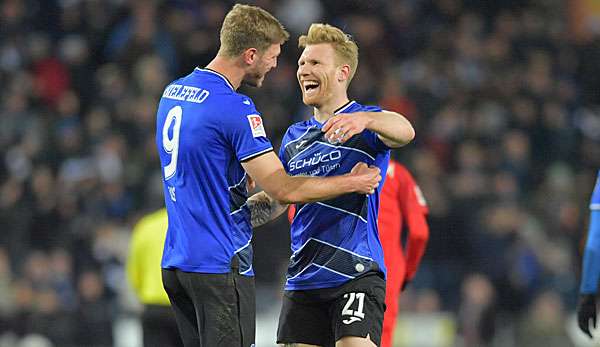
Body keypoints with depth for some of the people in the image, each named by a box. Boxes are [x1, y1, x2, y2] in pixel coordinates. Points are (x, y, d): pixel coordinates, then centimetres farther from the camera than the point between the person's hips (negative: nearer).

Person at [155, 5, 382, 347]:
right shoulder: (235, 108, -17)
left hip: (174, 262, 9)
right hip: (220, 264, -9)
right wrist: (352, 182, -3)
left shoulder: (173, 92, 11)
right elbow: (283, 190, -15)